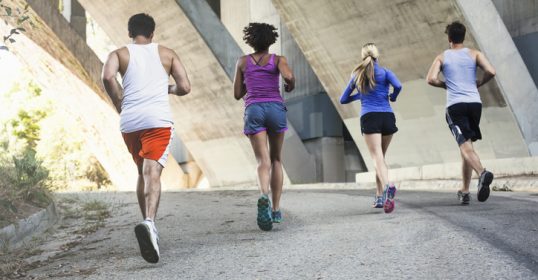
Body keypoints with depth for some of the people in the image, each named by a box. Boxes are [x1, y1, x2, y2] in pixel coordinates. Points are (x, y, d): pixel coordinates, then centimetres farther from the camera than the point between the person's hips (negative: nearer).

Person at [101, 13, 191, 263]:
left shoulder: (120, 53, 15)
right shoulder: (167, 53, 16)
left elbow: (107, 77, -7)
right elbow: (185, 87, 8)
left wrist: (119, 105, 4)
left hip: (129, 122, 2)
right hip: (158, 120, -2)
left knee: (142, 173, 19)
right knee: (153, 174, -13)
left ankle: (148, 224, 23)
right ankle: (149, 222, -37)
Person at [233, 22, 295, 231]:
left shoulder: (243, 61, 14)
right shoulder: (278, 60, 8)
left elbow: (237, 94, 16)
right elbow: (288, 77, -13)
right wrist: (290, 86, 9)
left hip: (253, 110, 0)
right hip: (276, 109, 0)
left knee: (263, 162, -9)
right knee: (275, 159, 16)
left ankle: (264, 197, -41)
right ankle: (276, 209, 15)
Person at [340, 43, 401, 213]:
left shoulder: (357, 75, 15)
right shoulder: (384, 72, 9)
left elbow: (343, 99, 20)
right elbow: (398, 86, -10)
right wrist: (392, 97, 10)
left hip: (369, 118, -1)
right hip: (387, 117, 1)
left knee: (377, 157, -11)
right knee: (381, 156, 15)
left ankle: (387, 186, -39)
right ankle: (379, 196, 14)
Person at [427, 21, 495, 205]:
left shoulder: (442, 57, 8)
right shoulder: (474, 54, 11)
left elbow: (431, 79, -6)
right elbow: (491, 72, -4)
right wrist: (479, 83, 15)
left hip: (455, 105, -3)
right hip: (475, 103, 3)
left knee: (465, 146, -11)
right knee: (466, 146, 14)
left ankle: (482, 173, -41)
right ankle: (464, 192, 19)